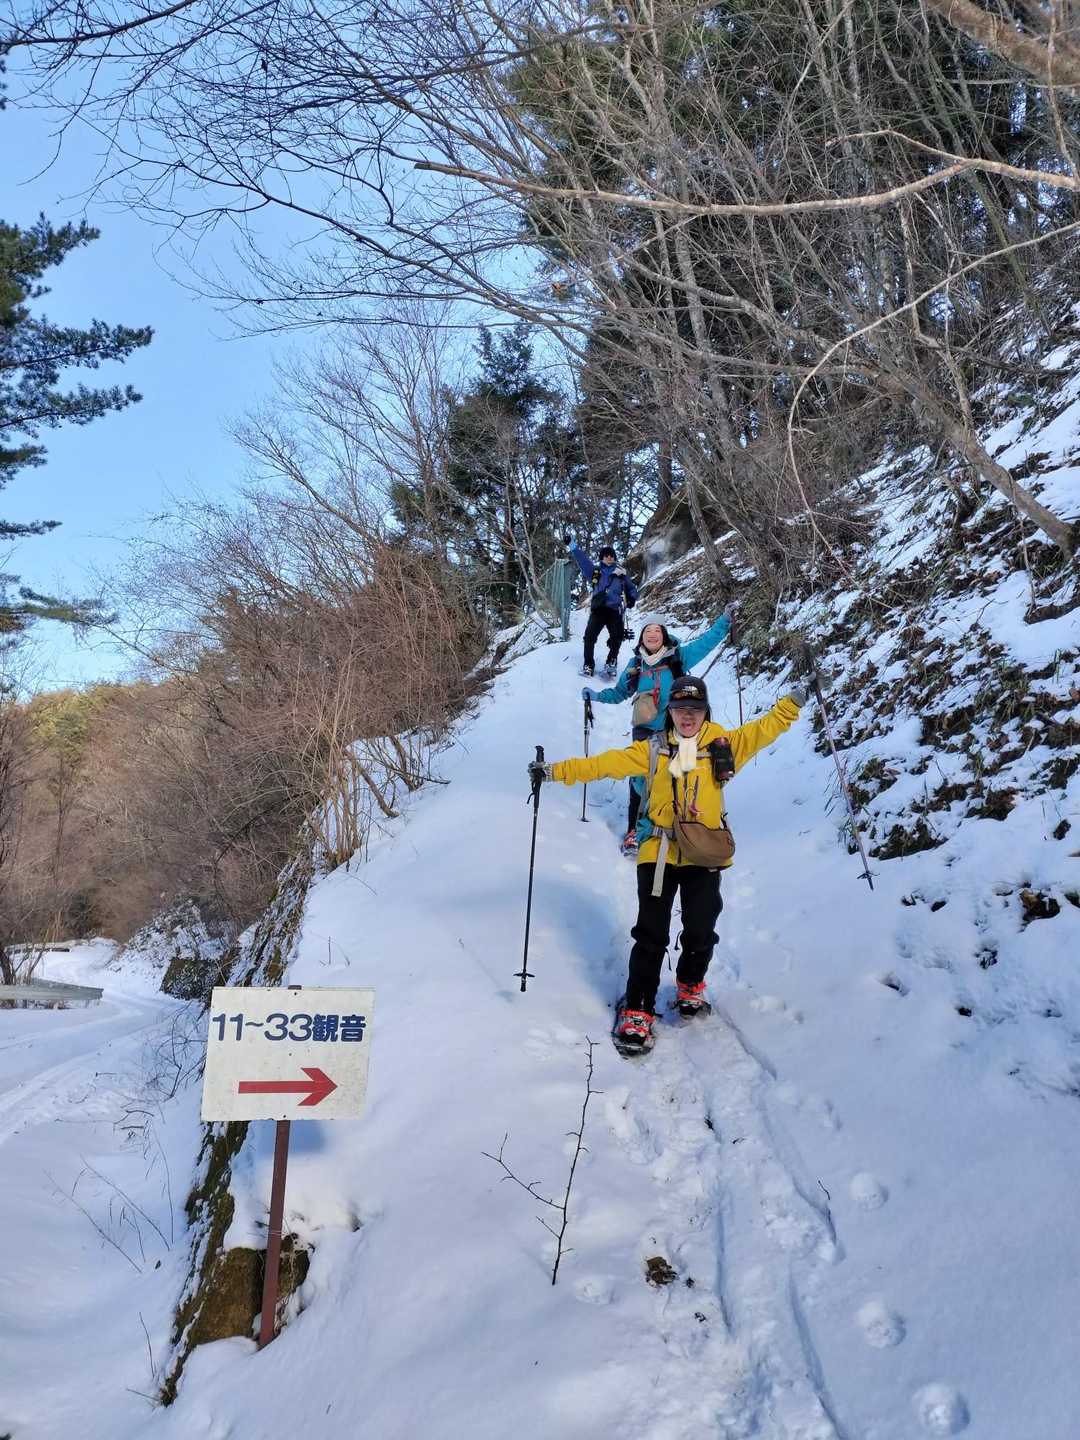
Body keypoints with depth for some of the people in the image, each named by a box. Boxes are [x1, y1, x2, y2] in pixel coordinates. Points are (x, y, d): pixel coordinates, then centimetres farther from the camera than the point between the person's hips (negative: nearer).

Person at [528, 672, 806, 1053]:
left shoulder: (724, 744, 4)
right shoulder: (653, 749, 4)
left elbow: (762, 730, 0)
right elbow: (607, 763, 2)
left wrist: (790, 705, -13)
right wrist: (557, 770, -2)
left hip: (705, 855, 0)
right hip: (659, 853, 0)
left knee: (700, 933, 8)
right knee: (651, 936, 0)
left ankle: (690, 987, 37)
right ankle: (637, 1012, 10)